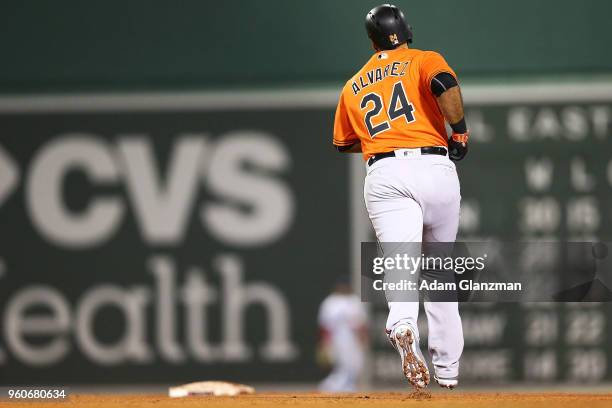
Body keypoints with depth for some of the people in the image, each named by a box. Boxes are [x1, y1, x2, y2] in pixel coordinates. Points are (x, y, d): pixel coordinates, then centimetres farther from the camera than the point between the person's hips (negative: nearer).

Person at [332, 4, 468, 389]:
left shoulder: (354, 86, 22)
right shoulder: (423, 60, 9)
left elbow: (344, 143, 30)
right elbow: (445, 83, -14)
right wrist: (460, 131, -1)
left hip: (384, 175, 1)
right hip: (435, 168, -1)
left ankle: (403, 329, -48)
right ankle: (448, 369, 17)